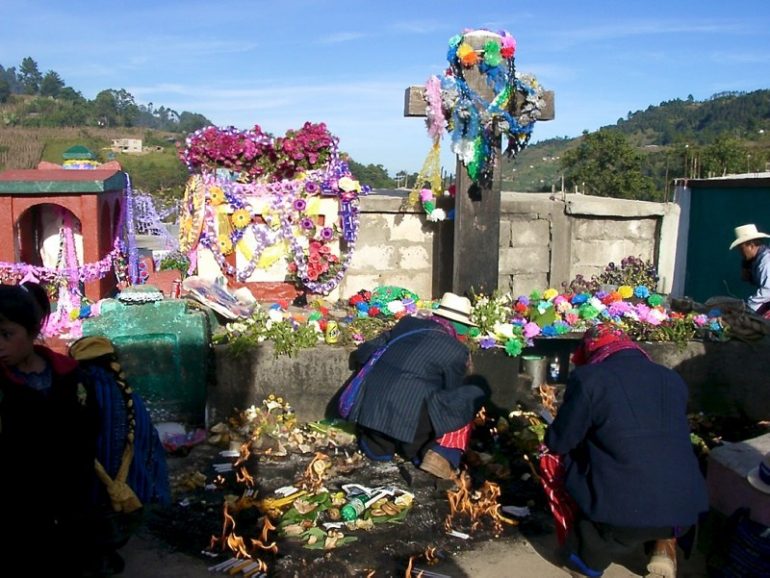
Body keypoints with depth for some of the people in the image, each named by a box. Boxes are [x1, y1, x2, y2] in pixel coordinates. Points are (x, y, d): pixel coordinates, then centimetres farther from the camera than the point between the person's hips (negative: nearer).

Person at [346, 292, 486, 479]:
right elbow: (451, 394, 14)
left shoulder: (407, 323, 12)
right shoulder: (457, 351, -1)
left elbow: (364, 353, 18)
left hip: (370, 411, 7)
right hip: (410, 418, -7)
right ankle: (443, 454, -2)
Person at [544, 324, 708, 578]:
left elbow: (559, 442, 4)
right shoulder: (673, 379, 13)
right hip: (684, 508, 3)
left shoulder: (588, 378, -3)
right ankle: (664, 544, 16)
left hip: (621, 509, -2)